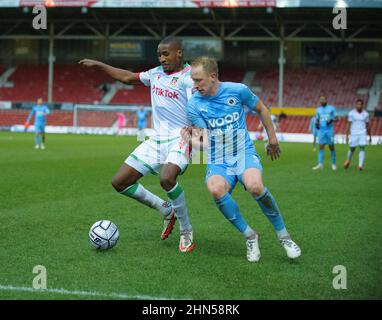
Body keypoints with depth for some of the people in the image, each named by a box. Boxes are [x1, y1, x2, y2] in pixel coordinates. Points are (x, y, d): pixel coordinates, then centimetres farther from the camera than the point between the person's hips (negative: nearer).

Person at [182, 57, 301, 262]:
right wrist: (194, 141, -27)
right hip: (218, 161, 1)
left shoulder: (238, 90, -5)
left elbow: (261, 109, 13)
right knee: (216, 189, -35)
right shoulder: (194, 105, -5)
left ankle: (283, 235, -11)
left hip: (244, 153, -1)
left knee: (254, 185, -35)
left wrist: (272, 139, 18)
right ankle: (249, 236, -13)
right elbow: (205, 142, -6)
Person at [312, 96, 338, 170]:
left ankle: (333, 164, 13)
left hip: (329, 130, -3)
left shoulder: (331, 108, 2)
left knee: (331, 147, 2)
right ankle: (320, 164, -7)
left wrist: (331, 120, -19)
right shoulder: (318, 110, 13)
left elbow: (336, 118, 1)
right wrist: (316, 124, -4)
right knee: (321, 147, -4)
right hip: (321, 130, 3)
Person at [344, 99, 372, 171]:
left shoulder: (365, 114, 4)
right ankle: (348, 160, 38)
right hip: (354, 134, -1)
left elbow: (368, 125, 12)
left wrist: (370, 136, 14)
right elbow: (349, 125, -4)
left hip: (363, 134, 1)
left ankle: (360, 165, -15)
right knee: (352, 149, 8)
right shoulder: (351, 113, -4)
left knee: (362, 149, -12)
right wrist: (347, 136, -10)